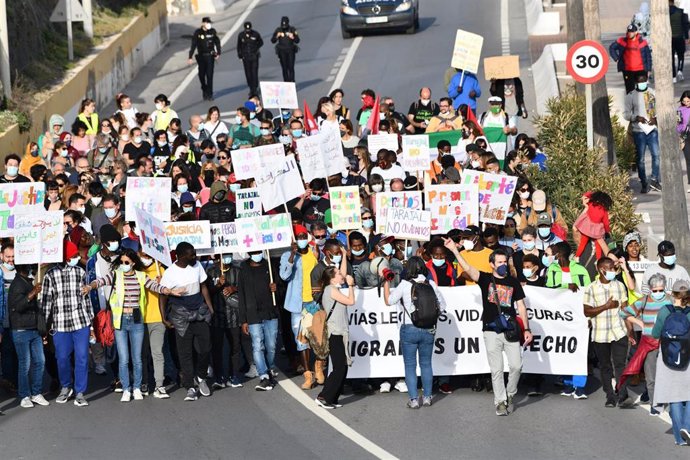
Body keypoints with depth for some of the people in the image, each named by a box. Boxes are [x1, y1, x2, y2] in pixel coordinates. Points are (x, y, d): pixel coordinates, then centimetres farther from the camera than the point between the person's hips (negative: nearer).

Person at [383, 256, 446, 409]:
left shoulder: (405, 284, -9)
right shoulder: (431, 284, -1)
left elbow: (389, 300, -2)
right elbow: (442, 305, 7)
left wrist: (386, 283, 7)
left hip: (410, 329, -3)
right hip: (428, 329, 3)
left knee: (410, 365, 5)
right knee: (426, 363, 15)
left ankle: (414, 399, 1)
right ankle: (427, 397, 16)